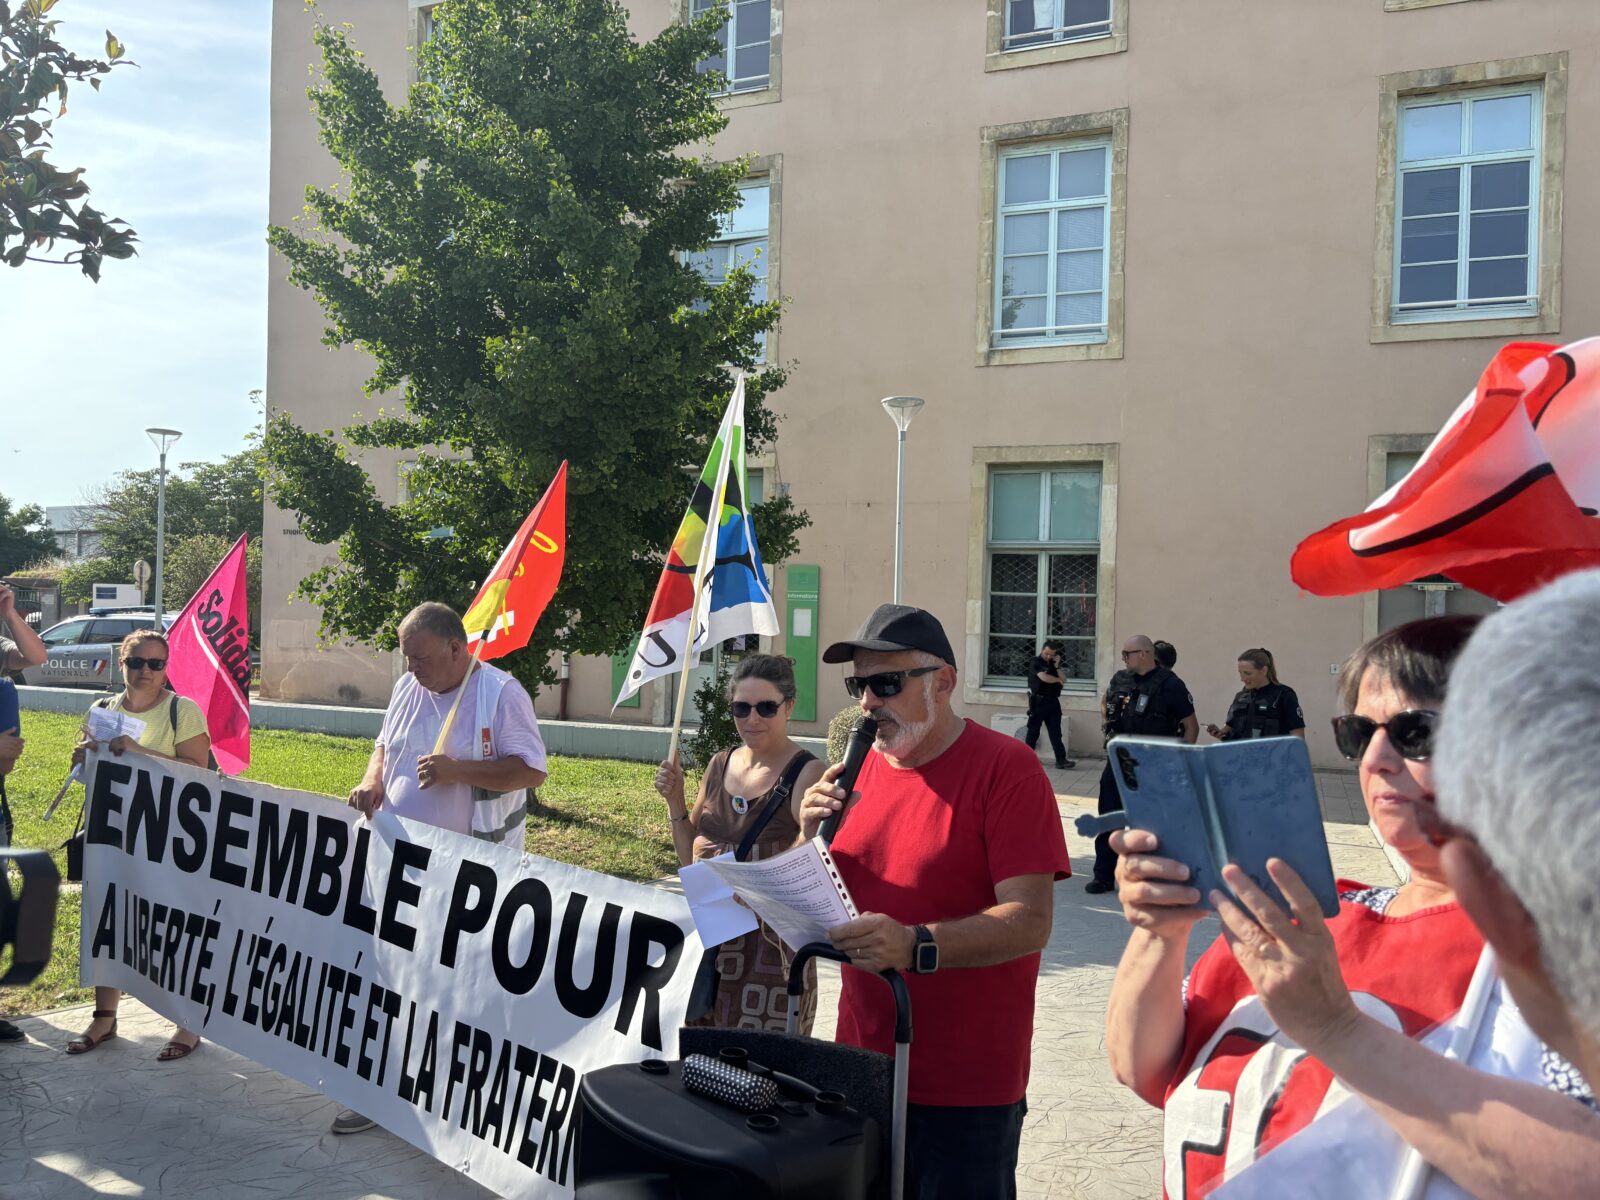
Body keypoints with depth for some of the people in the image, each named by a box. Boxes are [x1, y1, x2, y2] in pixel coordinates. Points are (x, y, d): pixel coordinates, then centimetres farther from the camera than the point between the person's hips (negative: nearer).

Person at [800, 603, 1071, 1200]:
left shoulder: (1005, 767, -12)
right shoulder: (860, 769, 6)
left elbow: (1029, 921, -20)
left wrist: (915, 946, -34)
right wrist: (811, 836, -9)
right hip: (861, 1069, 6)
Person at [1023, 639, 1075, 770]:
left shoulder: (1055, 664, 13)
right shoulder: (1036, 663, -6)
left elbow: (1064, 680, 5)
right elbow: (1044, 678, -21)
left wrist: (1057, 666, -6)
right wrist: (1058, 680, -5)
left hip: (1053, 701, 5)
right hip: (1038, 701, -5)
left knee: (1056, 732, 1)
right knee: (1033, 731, 2)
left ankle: (1061, 760, -3)